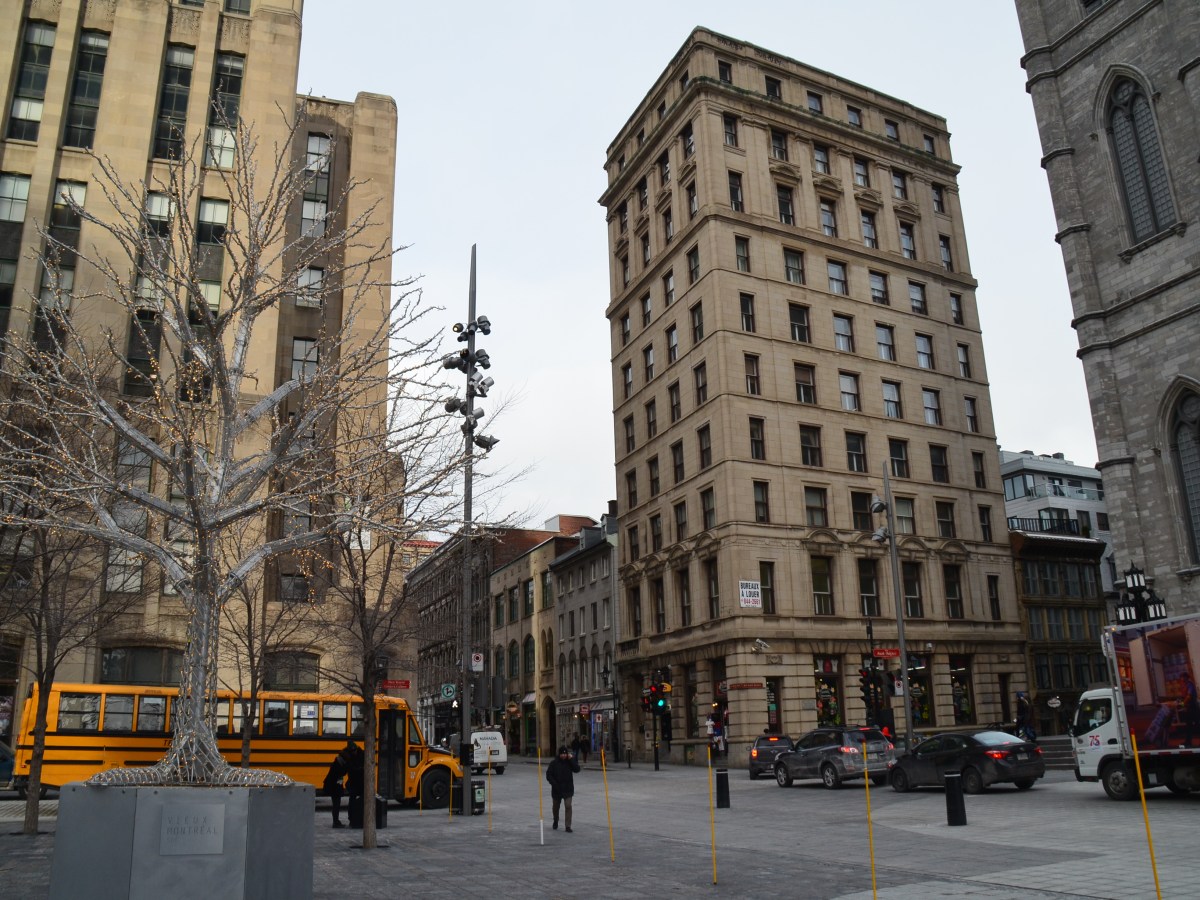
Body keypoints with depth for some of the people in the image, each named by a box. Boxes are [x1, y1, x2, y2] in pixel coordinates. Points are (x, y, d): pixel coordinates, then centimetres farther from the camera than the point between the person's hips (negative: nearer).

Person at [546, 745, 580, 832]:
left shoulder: (569, 762, -1)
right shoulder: (554, 763, -6)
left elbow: (577, 769, -15)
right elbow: (548, 775, -5)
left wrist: (571, 759, -20)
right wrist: (554, 784, -16)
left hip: (568, 789, -1)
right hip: (557, 789, 1)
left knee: (568, 806, -14)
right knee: (556, 807, 17)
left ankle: (568, 826, -9)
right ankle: (555, 821, 44)